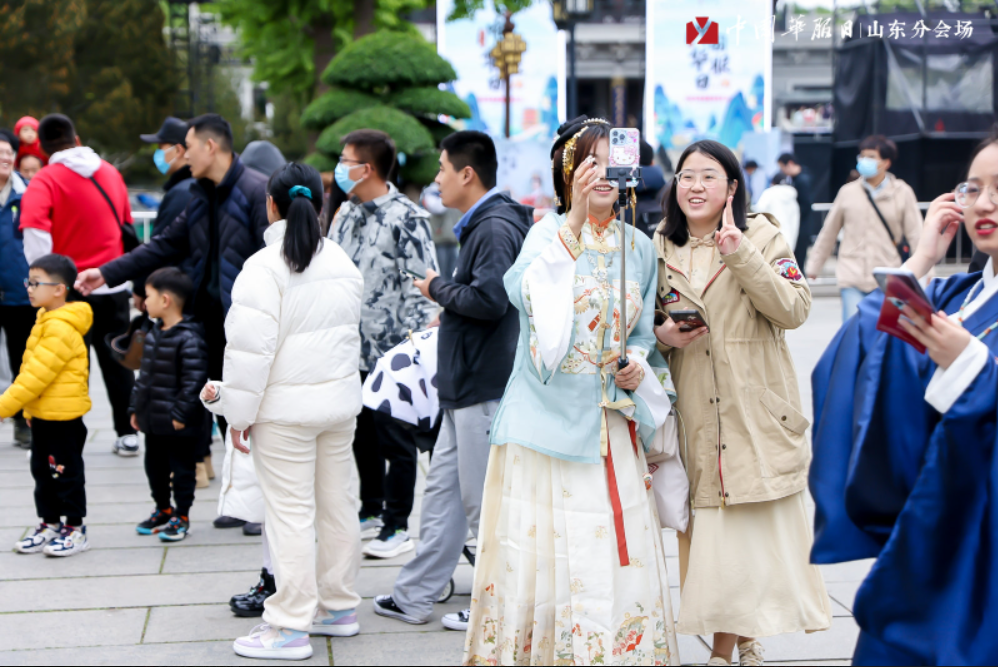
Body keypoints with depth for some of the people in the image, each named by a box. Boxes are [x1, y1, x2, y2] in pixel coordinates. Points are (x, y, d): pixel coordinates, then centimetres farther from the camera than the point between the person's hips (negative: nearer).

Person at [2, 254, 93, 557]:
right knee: (43, 472, 17)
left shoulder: (61, 328, -22)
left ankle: (74, 529, 12)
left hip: (63, 417, -10)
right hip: (41, 414, 10)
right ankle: (50, 524, 28)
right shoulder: (46, 321, 10)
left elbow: (37, 375, -25)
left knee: (67, 473, 2)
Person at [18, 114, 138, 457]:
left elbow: (34, 232, -22)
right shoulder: (110, 172, 7)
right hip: (114, 287, 4)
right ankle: (127, 434, 16)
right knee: (117, 363, 13)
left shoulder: (45, 181, -8)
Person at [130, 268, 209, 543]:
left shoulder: (189, 339, -20)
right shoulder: (154, 334, 9)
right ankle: (163, 510, 35)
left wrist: (181, 414, -20)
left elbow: (194, 380, -21)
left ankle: (181, 517, 17)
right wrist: (137, 408, 16)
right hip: (153, 421, 9)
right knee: (154, 467, 19)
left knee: (181, 469, 5)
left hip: (179, 426, -9)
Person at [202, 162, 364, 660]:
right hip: (340, 400, 7)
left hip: (286, 410, -7)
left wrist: (239, 413, -10)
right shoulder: (341, 262, 8)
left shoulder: (265, 266, -15)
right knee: (336, 504, 14)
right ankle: (340, 608, 26)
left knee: (291, 514, -3)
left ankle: (290, 627, 2)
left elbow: (252, 348, -18)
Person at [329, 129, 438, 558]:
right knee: (362, 435, 16)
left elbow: (423, 287, -14)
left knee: (395, 440, 2)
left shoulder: (406, 218, -12)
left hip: (390, 350, -7)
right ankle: (369, 511, 30)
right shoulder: (346, 214, 12)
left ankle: (397, 527, 12)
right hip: (351, 350, 7)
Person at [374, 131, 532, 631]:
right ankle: (415, 595, 22)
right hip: (466, 385, 11)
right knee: (443, 487, 14)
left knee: (484, 500, -1)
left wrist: (439, 289, -13)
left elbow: (489, 299, -27)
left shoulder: (496, 227, -17)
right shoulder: (480, 224, 16)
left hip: (484, 387, -11)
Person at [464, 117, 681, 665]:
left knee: (612, 555, 2)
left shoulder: (638, 248, 11)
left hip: (610, 423, 4)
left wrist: (638, 366, -2)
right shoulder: (549, 233, -1)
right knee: (541, 549, -1)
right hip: (547, 415, -3)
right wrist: (576, 217, -28)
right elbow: (525, 292, -23)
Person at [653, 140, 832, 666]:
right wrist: (662, 336, -5)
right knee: (711, 538, 1)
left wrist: (741, 256, -20)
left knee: (761, 531, 0)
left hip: (757, 415, -2)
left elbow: (794, 309, -11)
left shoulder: (762, 237, 2)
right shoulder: (661, 248, 10)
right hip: (695, 419, 2)